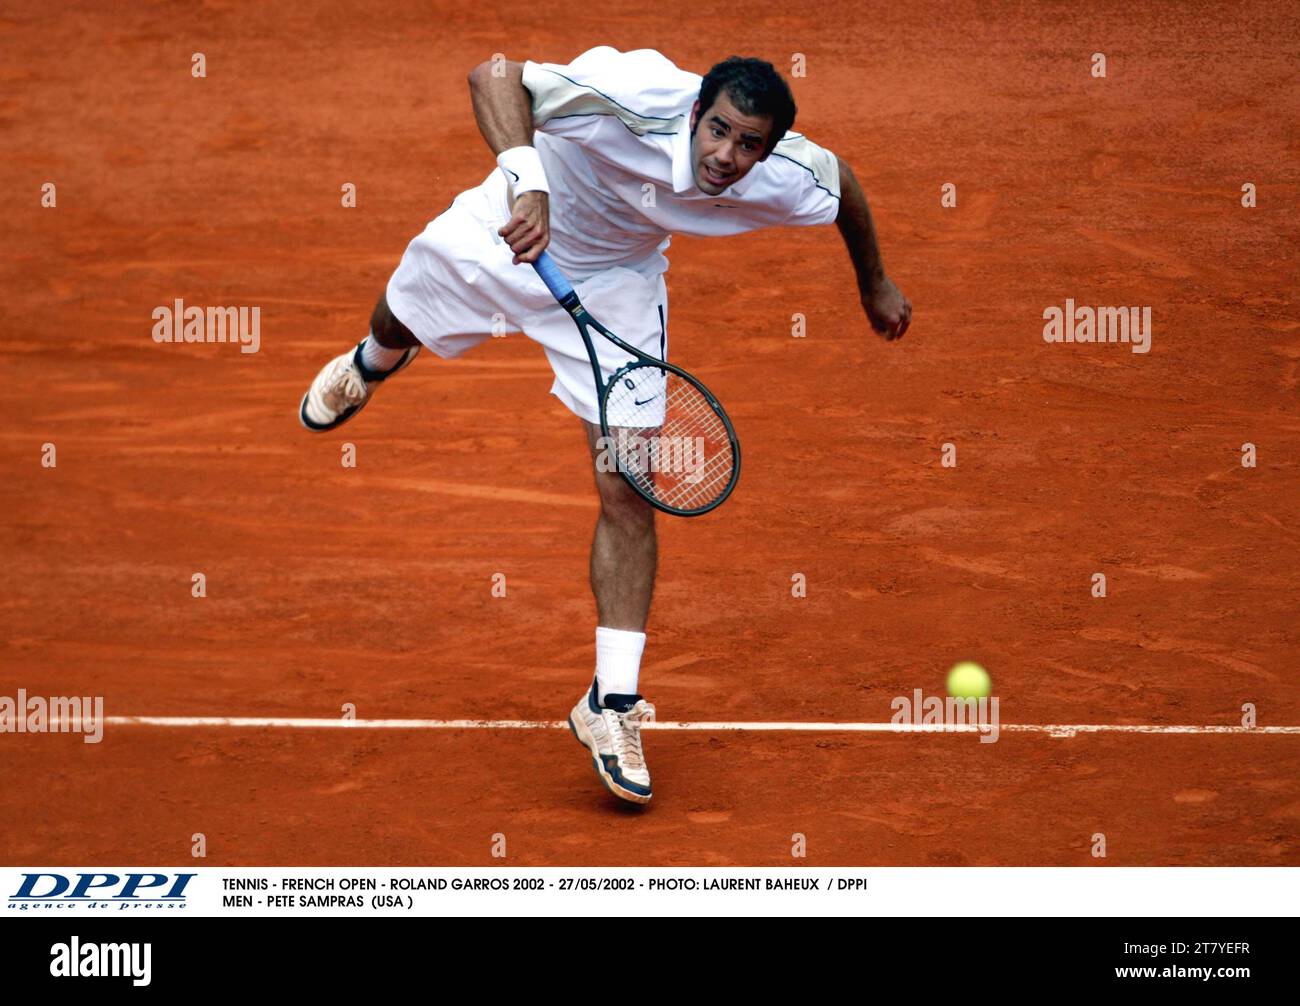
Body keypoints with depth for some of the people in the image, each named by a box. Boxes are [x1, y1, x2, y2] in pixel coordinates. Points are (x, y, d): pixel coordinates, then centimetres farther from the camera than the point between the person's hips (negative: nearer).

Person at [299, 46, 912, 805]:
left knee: (629, 492, -10)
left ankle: (613, 702, 0)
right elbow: (495, 74, -43)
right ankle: (372, 365, 71)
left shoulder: (786, 180, -29)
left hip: (613, 281, 1)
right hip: (506, 233, -1)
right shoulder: (636, 100, -42)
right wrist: (526, 174, -60)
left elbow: (845, 182, -4)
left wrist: (876, 284, 12)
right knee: (397, 329, 29)